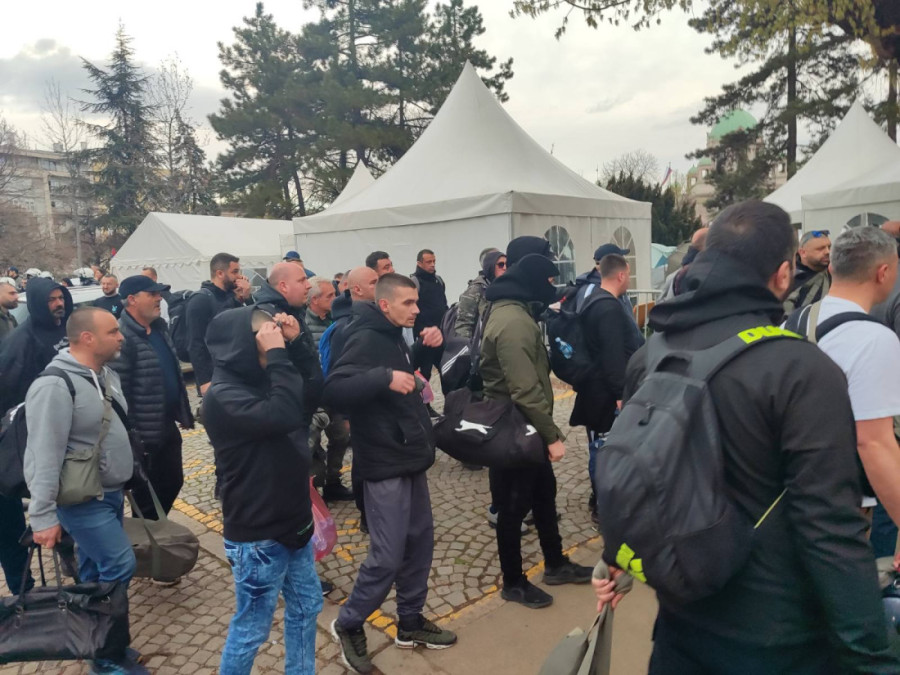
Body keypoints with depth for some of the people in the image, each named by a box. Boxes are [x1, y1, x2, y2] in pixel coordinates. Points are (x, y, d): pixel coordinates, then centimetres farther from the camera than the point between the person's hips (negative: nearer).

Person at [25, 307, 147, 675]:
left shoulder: (106, 374, 6)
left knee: (95, 573, 17)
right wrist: (43, 515, -21)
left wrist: (123, 482, 20)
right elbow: (45, 456, -22)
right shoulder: (55, 386, -22)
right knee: (119, 567, -6)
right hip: (82, 500, -8)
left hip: (110, 493, 8)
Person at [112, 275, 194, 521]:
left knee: (173, 481, 19)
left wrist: (182, 412, 17)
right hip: (144, 433, -8)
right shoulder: (123, 337, -21)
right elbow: (118, 391, -24)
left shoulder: (160, 327, 7)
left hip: (167, 425, 8)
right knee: (147, 492, 10)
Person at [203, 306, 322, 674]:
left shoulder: (262, 378, 4)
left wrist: (296, 342, -4)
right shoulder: (223, 396, -22)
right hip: (257, 536, -8)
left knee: (306, 607, 22)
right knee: (252, 627, 11)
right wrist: (278, 354, -28)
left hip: (293, 523, 9)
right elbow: (285, 415, -35)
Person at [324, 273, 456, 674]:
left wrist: (427, 347, 10)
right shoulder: (366, 339, -17)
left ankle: (410, 622, 33)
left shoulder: (395, 338, 12)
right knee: (388, 556, -4)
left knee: (421, 540, 16)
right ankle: (348, 625, 20)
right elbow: (334, 390, -30)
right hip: (385, 464, -10)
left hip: (410, 458, 10)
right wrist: (385, 378, -38)